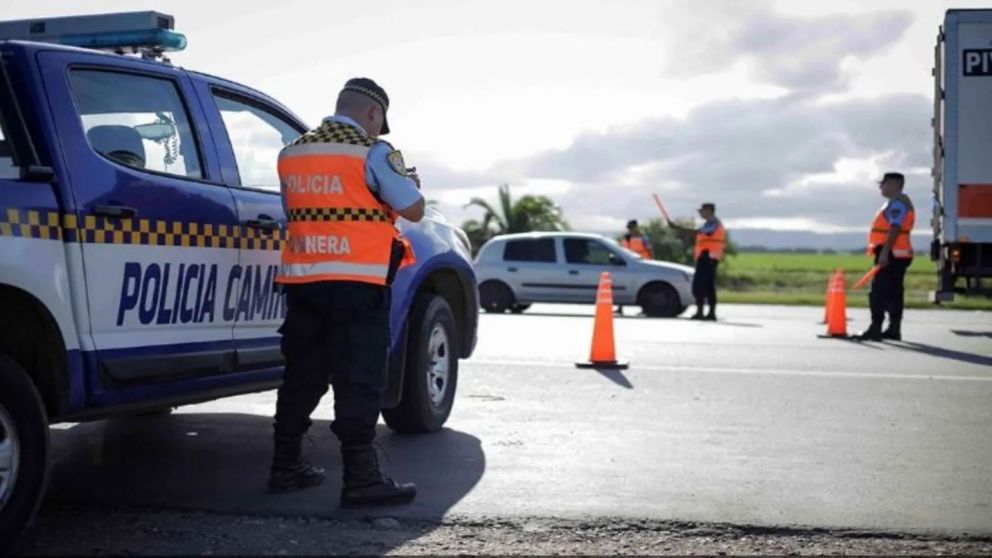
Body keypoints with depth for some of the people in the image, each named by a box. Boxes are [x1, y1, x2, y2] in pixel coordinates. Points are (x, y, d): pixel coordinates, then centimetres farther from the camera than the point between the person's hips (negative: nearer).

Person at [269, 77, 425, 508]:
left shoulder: (292, 152, 14)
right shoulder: (373, 152, -6)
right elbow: (413, 210, -6)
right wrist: (409, 184, 15)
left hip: (301, 280, 6)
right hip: (356, 283, -6)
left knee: (301, 375, 15)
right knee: (358, 380, -4)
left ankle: (285, 467, 22)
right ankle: (361, 478, -4)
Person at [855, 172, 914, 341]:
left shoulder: (897, 202, -13)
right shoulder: (896, 202, 20)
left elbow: (895, 229, -22)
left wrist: (884, 252, -27)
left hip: (891, 255, -11)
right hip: (896, 255, 11)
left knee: (879, 291, -12)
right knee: (893, 293, 11)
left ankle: (875, 329, -14)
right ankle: (894, 329, 14)